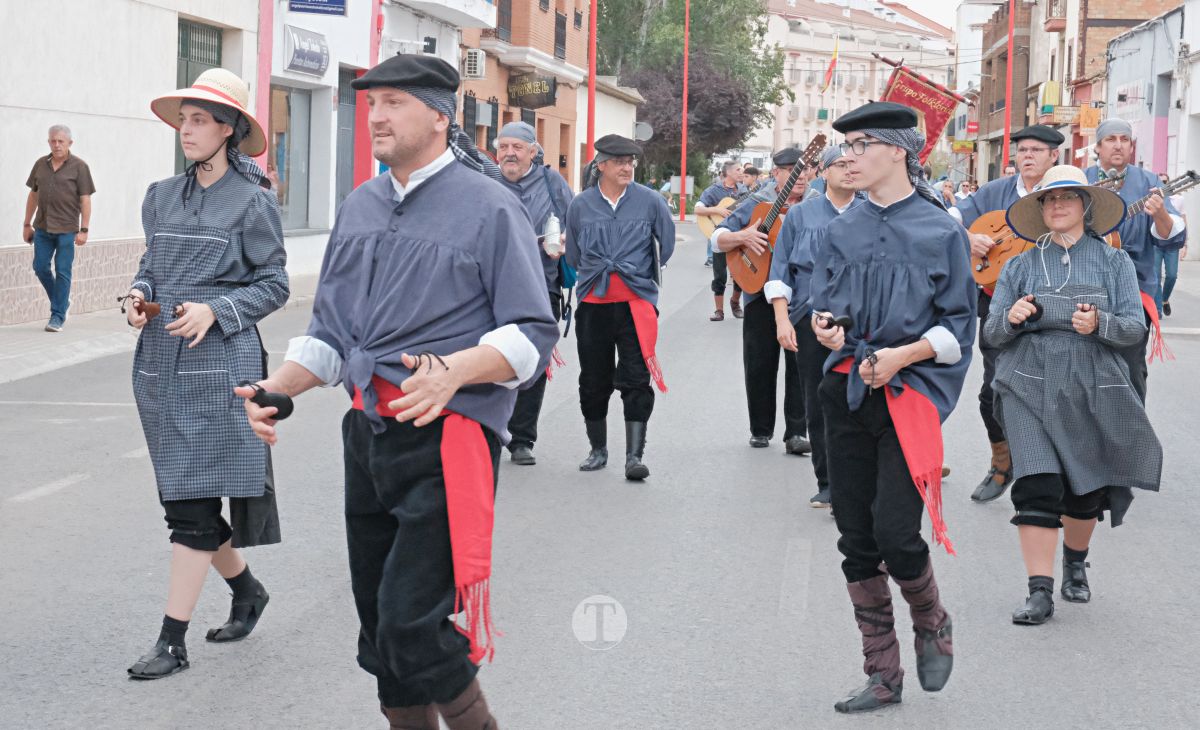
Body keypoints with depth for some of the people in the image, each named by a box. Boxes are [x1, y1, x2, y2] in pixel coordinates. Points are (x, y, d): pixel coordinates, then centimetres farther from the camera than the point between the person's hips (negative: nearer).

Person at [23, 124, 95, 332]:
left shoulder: (79, 167, -3)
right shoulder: (41, 164, 9)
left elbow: (85, 200, -5)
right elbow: (33, 195, 16)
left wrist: (83, 229, -11)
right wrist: (27, 224, 14)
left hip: (66, 229, -4)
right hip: (43, 227, 5)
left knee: (62, 272, -2)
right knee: (41, 267, 5)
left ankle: (58, 316, 4)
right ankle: (62, 301, 26)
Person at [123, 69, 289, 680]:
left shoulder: (252, 201, -4)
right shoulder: (163, 196, 12)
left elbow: (273, 285, -2)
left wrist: (215, 310, -16)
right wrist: (138, 296, -1)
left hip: (218, 361, -6)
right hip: (158, 360, 6)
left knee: (192, 503, -8)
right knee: (182, 500, 12)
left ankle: (173, 640, -4)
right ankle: (247, 591, 34)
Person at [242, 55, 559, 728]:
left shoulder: (488, 206, -5)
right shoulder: (359, 209, 15)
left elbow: (533, 334, -9)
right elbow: (330, 332, 20)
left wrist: (453, 370, -26)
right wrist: (278, 388, 2)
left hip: (447, 438, -7)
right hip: (368, 434, 7)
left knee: (412, 625, -15)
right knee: (378, 620, 12)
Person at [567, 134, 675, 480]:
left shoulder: (649, 202, 0)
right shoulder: (581, 205, 4)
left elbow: (666, 243, 13)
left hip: (636, 301, -2)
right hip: (593, 302, 2)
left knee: (636, 380, -7)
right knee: (593, 380, 8)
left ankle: (634, 455, -6)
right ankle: (598, 450, 23)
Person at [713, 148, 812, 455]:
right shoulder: (757, 205, 5)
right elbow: (717, 239, 5)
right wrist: (743, 236, -14)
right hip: (761, 293, 0)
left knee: (801, 365, -4)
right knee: (759, 364, 5)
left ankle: (796, 433, 0)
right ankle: (761, 429, 19)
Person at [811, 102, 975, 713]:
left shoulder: (941, 232, -3)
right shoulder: (842, 231, 10)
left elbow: (958, 325, -3)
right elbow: (823, 306, 13)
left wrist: (902, 354, -17)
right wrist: (825, 326, -10)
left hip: (909, 394, -5)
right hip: (846, 392, 5)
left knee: (895, 533, -15)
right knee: (856, 541, 4)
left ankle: (932, 626, 17)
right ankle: (883, 676, 15)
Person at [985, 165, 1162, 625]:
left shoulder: (1114, 262, 9)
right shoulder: (1020, 267, 11)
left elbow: (1135, 326, 0)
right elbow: (991, 333, 8)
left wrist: (1100, 323, -20)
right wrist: (1011, 318, -15)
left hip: (1093, 391, 1)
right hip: (1030, 388, 0)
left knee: (1087, 489, 9)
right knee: (1038, 486, -14)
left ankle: (1075, 565, 38)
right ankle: (1040, 592, -11)